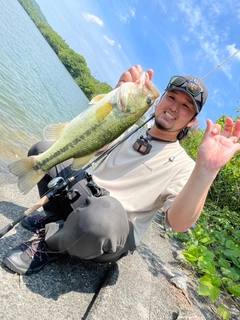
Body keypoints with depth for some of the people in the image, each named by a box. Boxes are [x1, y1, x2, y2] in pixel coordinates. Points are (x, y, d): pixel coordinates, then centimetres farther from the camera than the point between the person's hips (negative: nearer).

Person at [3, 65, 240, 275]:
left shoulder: (182, 165, -9)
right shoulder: (127, 129, 7)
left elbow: (179, 223, -25)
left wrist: (207, 170, -42)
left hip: (112, 237, -5)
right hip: (82, 199, 5)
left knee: (101, 214, -41)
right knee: (44, 149, 3)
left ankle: (49, 243, -8)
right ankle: (56, 219, 7)